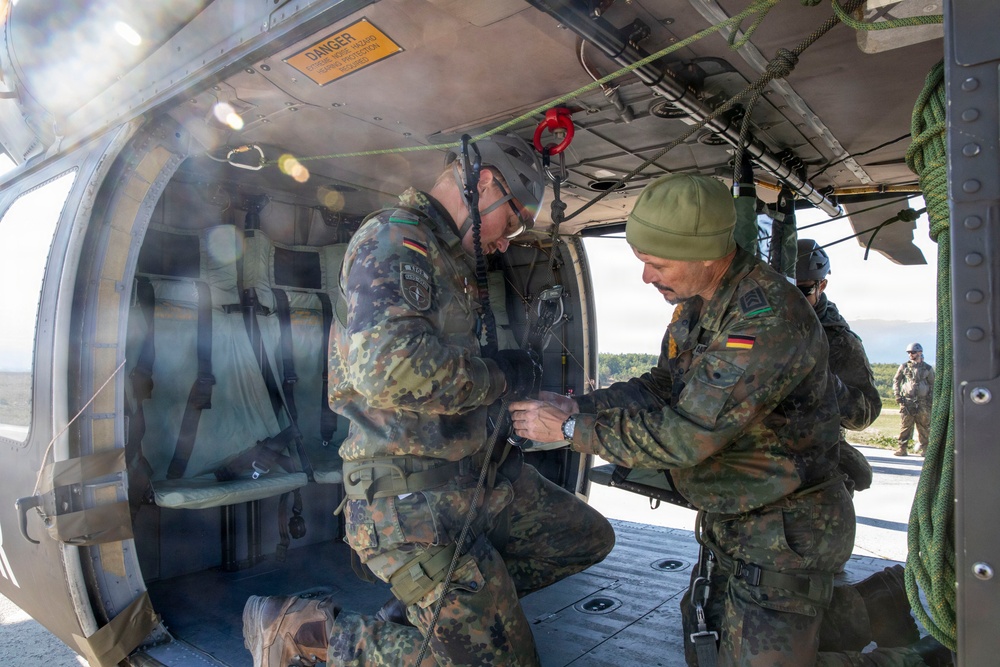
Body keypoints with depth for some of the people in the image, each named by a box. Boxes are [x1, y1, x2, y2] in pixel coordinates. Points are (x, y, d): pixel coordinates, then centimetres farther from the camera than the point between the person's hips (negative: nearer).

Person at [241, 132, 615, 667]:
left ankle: (427, 605, 19)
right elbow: (386, 363, -34)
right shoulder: (392, 238, -16)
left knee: (586, 539, 18)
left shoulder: (450, 257, 16)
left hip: (480, 474, 10)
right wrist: (500, 376, -18)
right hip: (414, 498, -10)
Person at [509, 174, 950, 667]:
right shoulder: (695, 305, 1)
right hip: (728, 522, 9)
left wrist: (572, 429, -22)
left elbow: (684, 435, -31)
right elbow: (662, 386, 7)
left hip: (784, 530, -9)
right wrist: (578, 407, -7)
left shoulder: (768, 317, -30)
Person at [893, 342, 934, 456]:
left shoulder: (927, 368, 8)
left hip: (923, 402, 1)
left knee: (924, 426, 6)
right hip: (907, 401, -1)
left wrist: (931, 398, 5)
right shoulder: (904, 366, 7)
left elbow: (933, 384, 13)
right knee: (906, 425, -3)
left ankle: (924, 448, 18)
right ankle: (902, 448, -2)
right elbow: (896, 381, 10)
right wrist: (897, 395, 0)